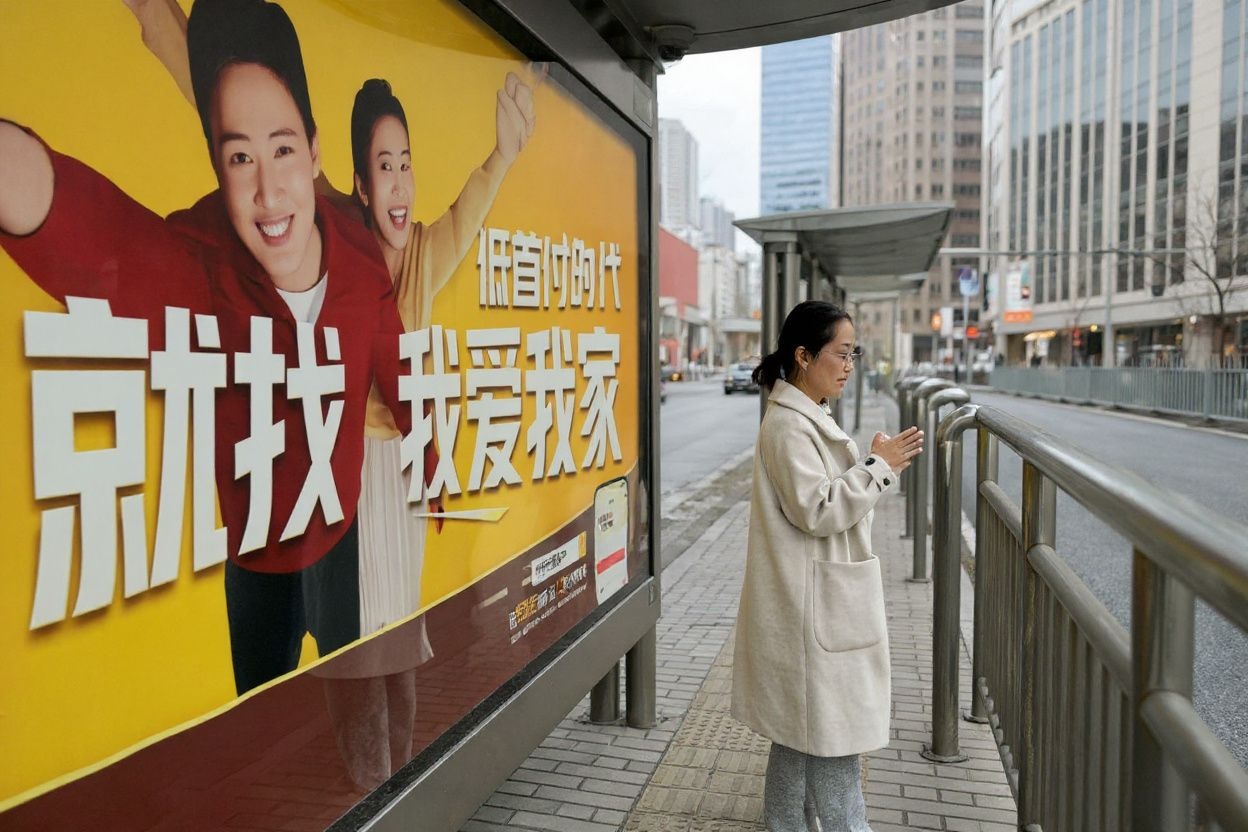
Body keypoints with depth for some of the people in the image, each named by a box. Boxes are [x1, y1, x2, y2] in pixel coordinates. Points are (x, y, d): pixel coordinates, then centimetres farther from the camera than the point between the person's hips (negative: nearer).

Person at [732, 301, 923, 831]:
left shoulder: (808, 418, 13)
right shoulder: (787, 424, -18)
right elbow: (816, 509, -22)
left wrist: (882, 464, 9)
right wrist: (880, 467, -17)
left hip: (819, 604, 10)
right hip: (812, 607, -10)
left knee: (801, 732, 18)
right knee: (832, 733, 2)